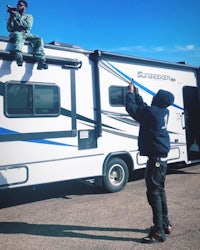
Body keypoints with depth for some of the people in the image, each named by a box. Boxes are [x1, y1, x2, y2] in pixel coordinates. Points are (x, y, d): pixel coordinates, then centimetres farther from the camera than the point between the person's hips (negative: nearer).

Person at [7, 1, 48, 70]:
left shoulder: (29, 16, 19)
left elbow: (28, 26, -5)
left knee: (39, 40, -28)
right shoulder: (13, 16, 19)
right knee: (19, 35, -39)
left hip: (26, 34, 2)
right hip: (16, 34, -1)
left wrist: (17, 16, -10)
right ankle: (19, 59, -62)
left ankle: (41, 62, -43)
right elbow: (9, 29, 4)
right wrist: (11, 16, -5)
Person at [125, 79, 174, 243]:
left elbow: (131, 107, -9)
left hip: (155, 158, -10)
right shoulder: (164, 112, 8)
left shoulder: (151, 112, -18)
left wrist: (131, 92, 7)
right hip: (162, 157, 10)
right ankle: (165, 225, 32)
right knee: (160, 190, 19)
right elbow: (143, 107, 21)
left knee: (154, 193, -5)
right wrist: (136, 94, 25)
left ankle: (159, 232, 1)